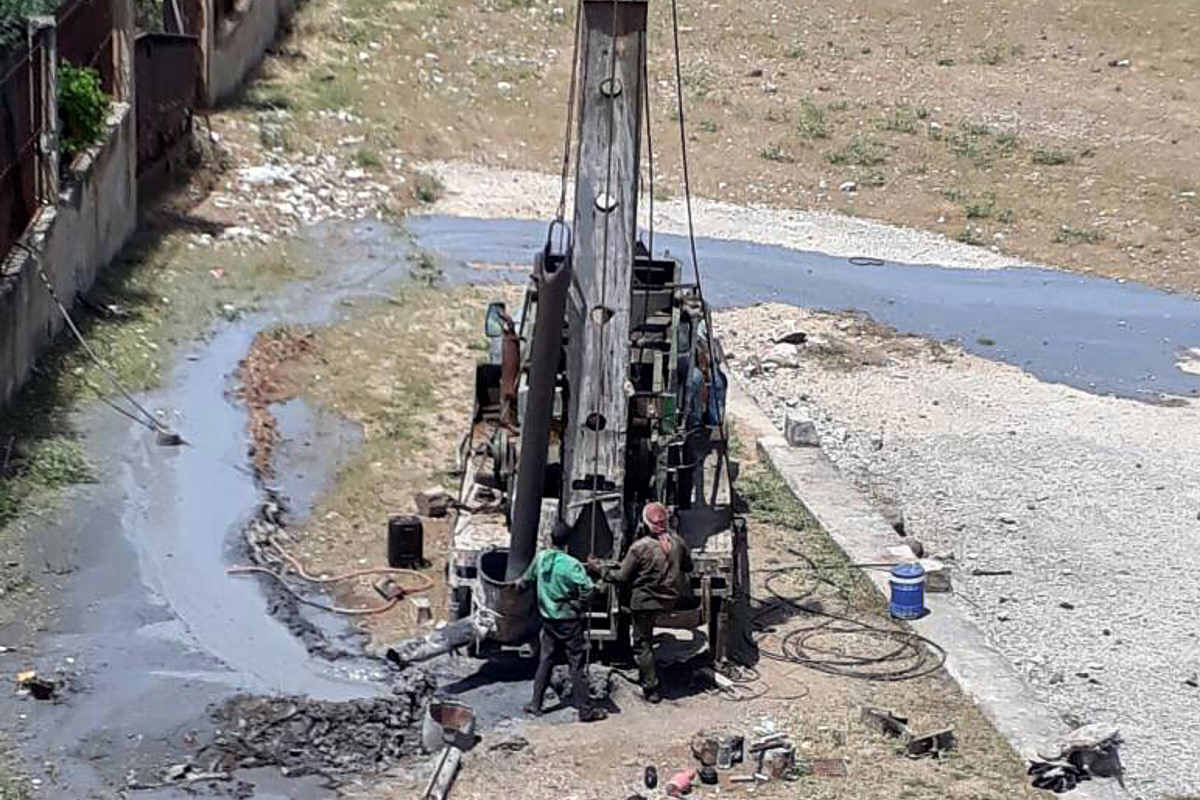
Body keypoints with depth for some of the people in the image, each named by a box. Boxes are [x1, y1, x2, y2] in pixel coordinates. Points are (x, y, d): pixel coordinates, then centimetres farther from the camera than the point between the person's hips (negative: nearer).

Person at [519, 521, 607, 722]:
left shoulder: (541, 558, -2)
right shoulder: (570, 564, -19)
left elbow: (528, 578, 16)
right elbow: (588, 588, -28)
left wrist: (521, 583, 39)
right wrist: (578, 604, -9)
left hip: (548, 619, 5)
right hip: (569, 621, -5)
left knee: (545, 661, 16)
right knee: (577, 664, 0)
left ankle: (535, 704, 19)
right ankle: (585, 710, 4)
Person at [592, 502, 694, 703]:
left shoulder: (640, 547, -20)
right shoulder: (677, 541, -4)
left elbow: (622, 577, -13)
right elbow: (688, 568, 12)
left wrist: (599, 569, -1)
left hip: (645, 602, -5)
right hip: (672, 602, 5)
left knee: (642, 645, 6)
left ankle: (651, 689, 7)